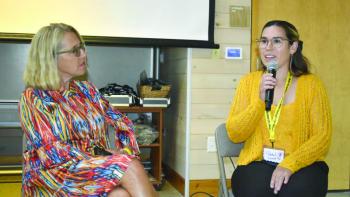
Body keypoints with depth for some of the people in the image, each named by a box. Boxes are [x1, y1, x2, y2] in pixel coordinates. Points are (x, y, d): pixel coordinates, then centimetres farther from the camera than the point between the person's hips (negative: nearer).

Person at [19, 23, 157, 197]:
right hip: (56, 176, -4)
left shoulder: (87, 90, 13)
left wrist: (126, 154, -9)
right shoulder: (33, 98, -3)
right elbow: (53, 153, -12)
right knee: (130, 167, -28)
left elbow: (123, 123, 13)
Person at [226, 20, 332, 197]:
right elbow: (234, 134, 1)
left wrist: (289, 164, -18)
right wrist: (260, 100, -13)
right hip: (257, 163, 1)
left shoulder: (311, 83, 3)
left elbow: (323, 136, -3)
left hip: (302, 164, -1)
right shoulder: (249, 81, 7)